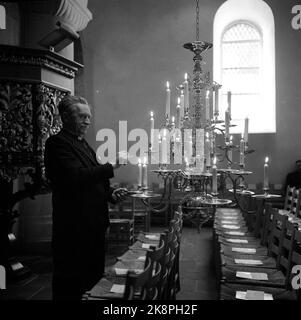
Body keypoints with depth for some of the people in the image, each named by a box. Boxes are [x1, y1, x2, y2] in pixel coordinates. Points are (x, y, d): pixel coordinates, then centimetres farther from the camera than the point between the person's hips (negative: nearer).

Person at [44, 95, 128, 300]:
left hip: (94, 225, 9)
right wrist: (110, 168, -21)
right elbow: (75, 177, -26)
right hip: (75, 228, -9)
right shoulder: (58, 143, -11)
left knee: (94, 277, 18)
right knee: (71, 285, 2)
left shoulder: (83, 144, 17)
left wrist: (110, 193, 6)